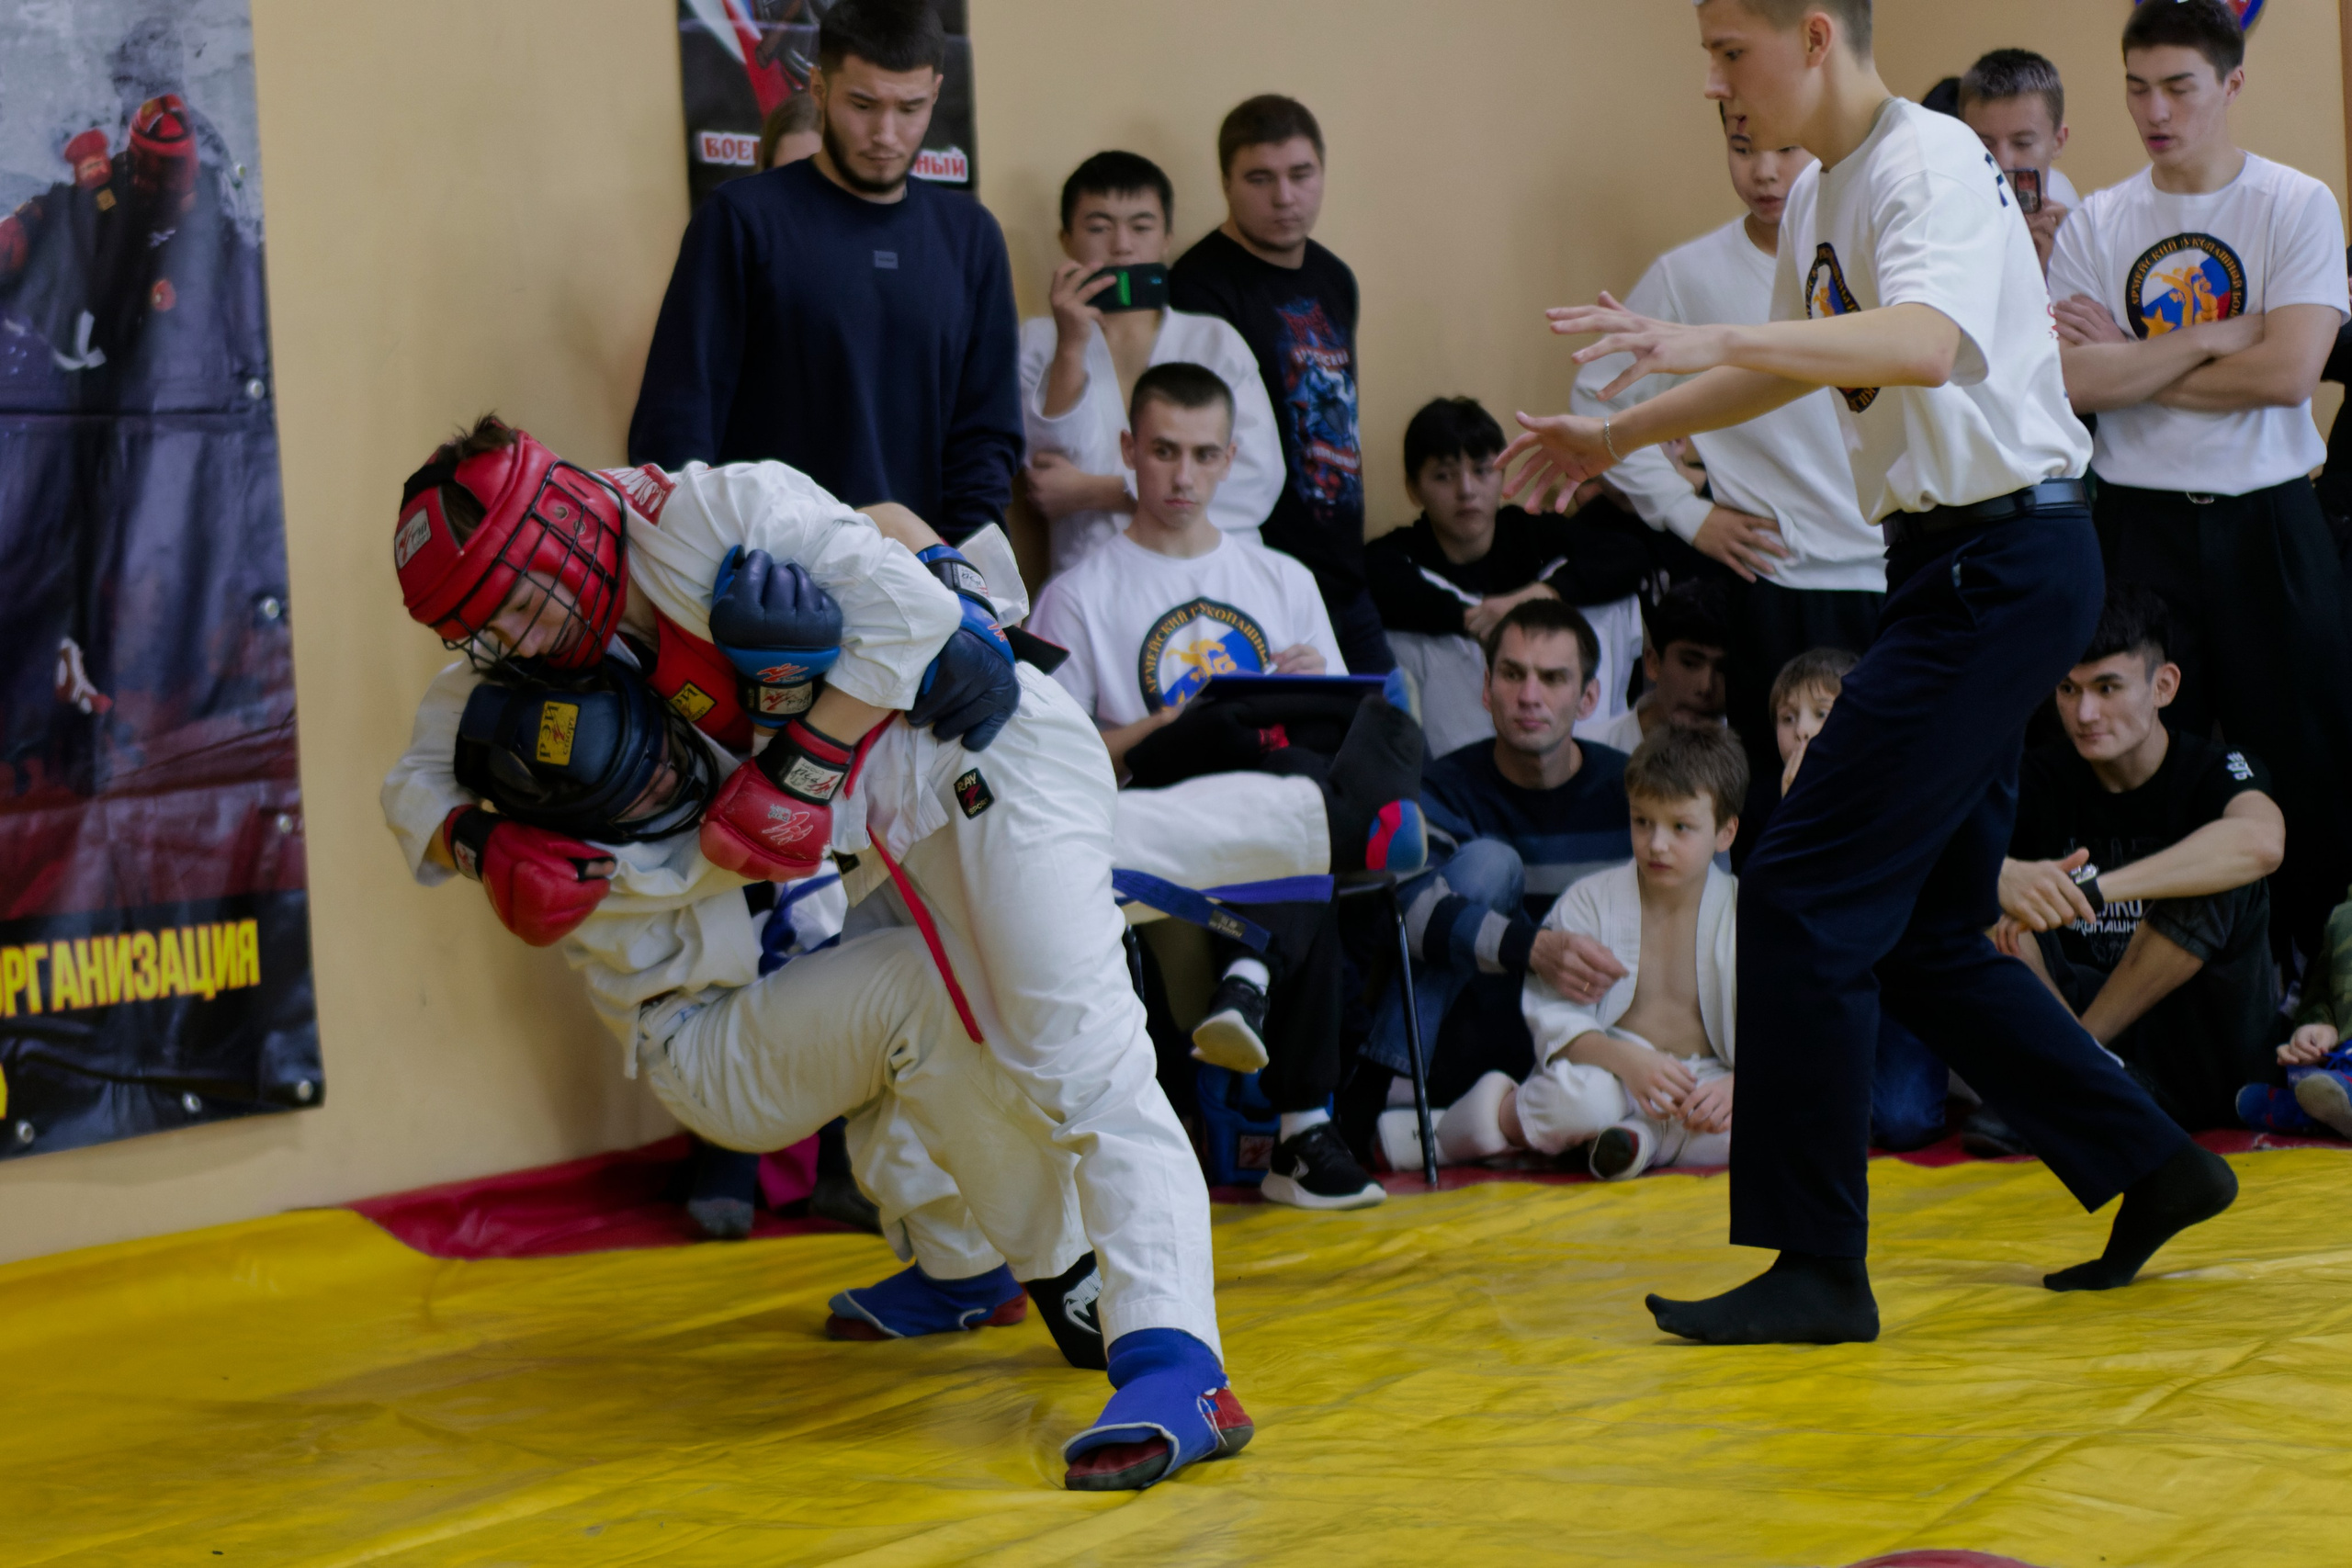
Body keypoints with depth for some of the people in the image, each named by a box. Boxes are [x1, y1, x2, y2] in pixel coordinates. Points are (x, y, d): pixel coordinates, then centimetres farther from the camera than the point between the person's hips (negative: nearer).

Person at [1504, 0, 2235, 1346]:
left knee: (1809, 893, -11)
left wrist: (1712, 344, -45)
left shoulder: (1930, 165, -16)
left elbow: (1926, 343, -35)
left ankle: (1817, 1268, -6)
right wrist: (1620, 439, 31)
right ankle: (2152, 1169, 23)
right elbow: (1801, 367, 32)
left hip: (2003, 563, -10)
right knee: (1922, 931, 12)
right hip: (1956, 566, 10)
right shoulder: (1820, 198, 14)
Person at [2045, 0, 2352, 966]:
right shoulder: (2094, 226, 5)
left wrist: (2130, 364, -8)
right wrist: (2216, 339, -11)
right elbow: (2073, 380, -8)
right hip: (2138, 523, 2)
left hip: (2267, 523, -2)